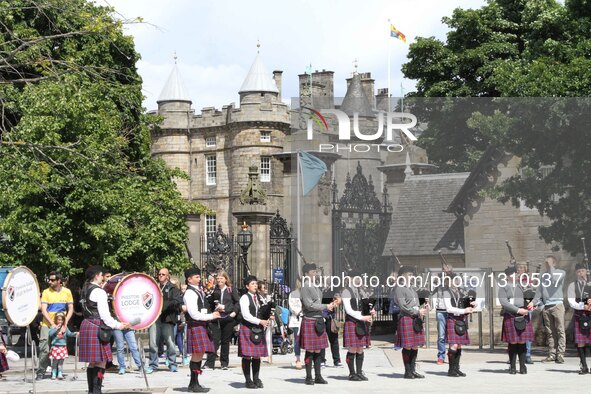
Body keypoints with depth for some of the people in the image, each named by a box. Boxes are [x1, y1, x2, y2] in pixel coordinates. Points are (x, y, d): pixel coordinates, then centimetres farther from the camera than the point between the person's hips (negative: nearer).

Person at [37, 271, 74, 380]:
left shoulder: (67, 292, 4)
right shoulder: (46, 292, -1)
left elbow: (71, 309, 5)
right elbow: (43, 310, -6)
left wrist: (65, 323, -8)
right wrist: (52, 324, -16)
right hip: (47, 325, -2)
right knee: (44, 349, -7)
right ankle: (41, 372, -1)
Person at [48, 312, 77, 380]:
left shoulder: (65, 328, 10)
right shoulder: (53, 327, -2)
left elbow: (69, 333, 9)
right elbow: (50, 333, -15)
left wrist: (74, 334, -7)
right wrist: (56, 328, -19)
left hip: (63, 347, 3)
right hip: (55, 347, -3)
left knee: (61, 361, 5)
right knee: (55, 361, -1)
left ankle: (60, 374, 11)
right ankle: (53, 375, 7)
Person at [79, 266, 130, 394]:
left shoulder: (85, 290, 14)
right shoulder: (99, 291, -13)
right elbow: (104, 314, -15)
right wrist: (118, 325, -8)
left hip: (86, 325, 9)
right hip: (97, 326, -9)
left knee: (92, 361, 12)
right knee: (101, 361, -5)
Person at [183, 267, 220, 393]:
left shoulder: (199, 291, 15)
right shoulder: (190, 293, -13)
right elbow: (194, 314, -18)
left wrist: (212, 314, 9)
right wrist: (211, 316, -11)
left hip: (201, 325, 9)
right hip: (195, 326, -9)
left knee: (199, 354, 11)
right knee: (197, 354, -7)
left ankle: (193, 384, 18)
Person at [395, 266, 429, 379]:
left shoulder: (412, 289, 19)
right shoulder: (400, 289, -6)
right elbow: (403, 306, -14)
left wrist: (423, 308, 2)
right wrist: (418, 311, -15)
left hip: (416, 320, 8)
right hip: (406, 319, -8)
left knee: (415, 346, 8)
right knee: (407, 347, -4)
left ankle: (413, 370, 14)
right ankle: (407, 371, 2)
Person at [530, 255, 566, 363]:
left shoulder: (561, 272, 6)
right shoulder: (544, 275, 20)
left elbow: (555, 281, -15)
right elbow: (540, 290, 16)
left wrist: (551, 267, -5)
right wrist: (534, 302, 3)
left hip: (557, 305, -5)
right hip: (546, 306, 5)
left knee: (560, 330, -8)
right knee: (550, 332, 5)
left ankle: (560, 354, -10)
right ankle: (552, 354, 6)